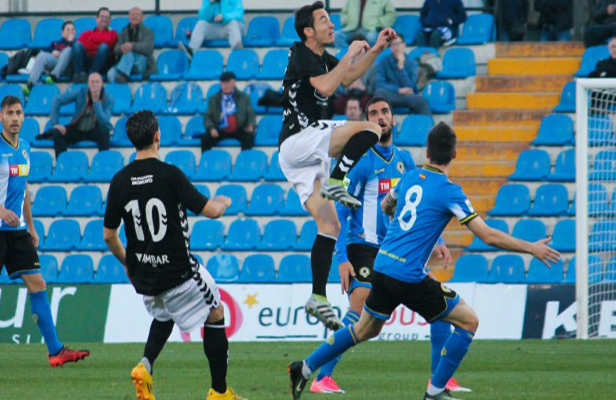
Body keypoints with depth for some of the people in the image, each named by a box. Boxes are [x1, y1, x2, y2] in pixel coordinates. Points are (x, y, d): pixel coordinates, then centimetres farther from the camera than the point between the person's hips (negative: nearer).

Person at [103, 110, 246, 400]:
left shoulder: (120, 180, -3)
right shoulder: (169, 174, -16)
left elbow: (109, 235, 3)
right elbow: (210, 211, -15)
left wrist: (127, 264, 22)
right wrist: (223, 202, 9)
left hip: (142, 275, 5)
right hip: (178, 271, -5)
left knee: (163, 316, 33)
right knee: (215, 313, 16)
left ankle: (145, 365, 6)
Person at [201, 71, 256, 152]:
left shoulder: (244, 98, 13)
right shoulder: (213, 99, 14)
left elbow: (251, 115, 9)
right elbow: (207, 118, 8)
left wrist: (251, 126, -14)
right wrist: (211, 128, -13)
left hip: (238, 131, -1)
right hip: (220, 131, 1)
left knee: (249, 137, -32)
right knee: (205, 139, -27)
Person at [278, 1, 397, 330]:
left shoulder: (321, 57, 17)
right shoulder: (301, 55, -9)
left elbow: (348, 77, 33)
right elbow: (326, 86, -24)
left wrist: (376, 49, 23)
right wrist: (351, 53, -15)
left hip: (309, 151, 9)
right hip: (298, 140, -9)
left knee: (329, 226, 4)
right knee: (369, 129, -18)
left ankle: (318, 298, 1)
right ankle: (335, 183, -20)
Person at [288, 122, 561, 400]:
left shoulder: (409, 178, 8)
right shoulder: (449, 191, -12)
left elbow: (386, 206, 30)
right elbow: (488, 236, -14)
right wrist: (531, 248, -6)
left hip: (382, 266, 7)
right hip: (409, 276, -7)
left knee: (365, 329, 26)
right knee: (468, 321, 2)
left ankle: (304, 369, 26)